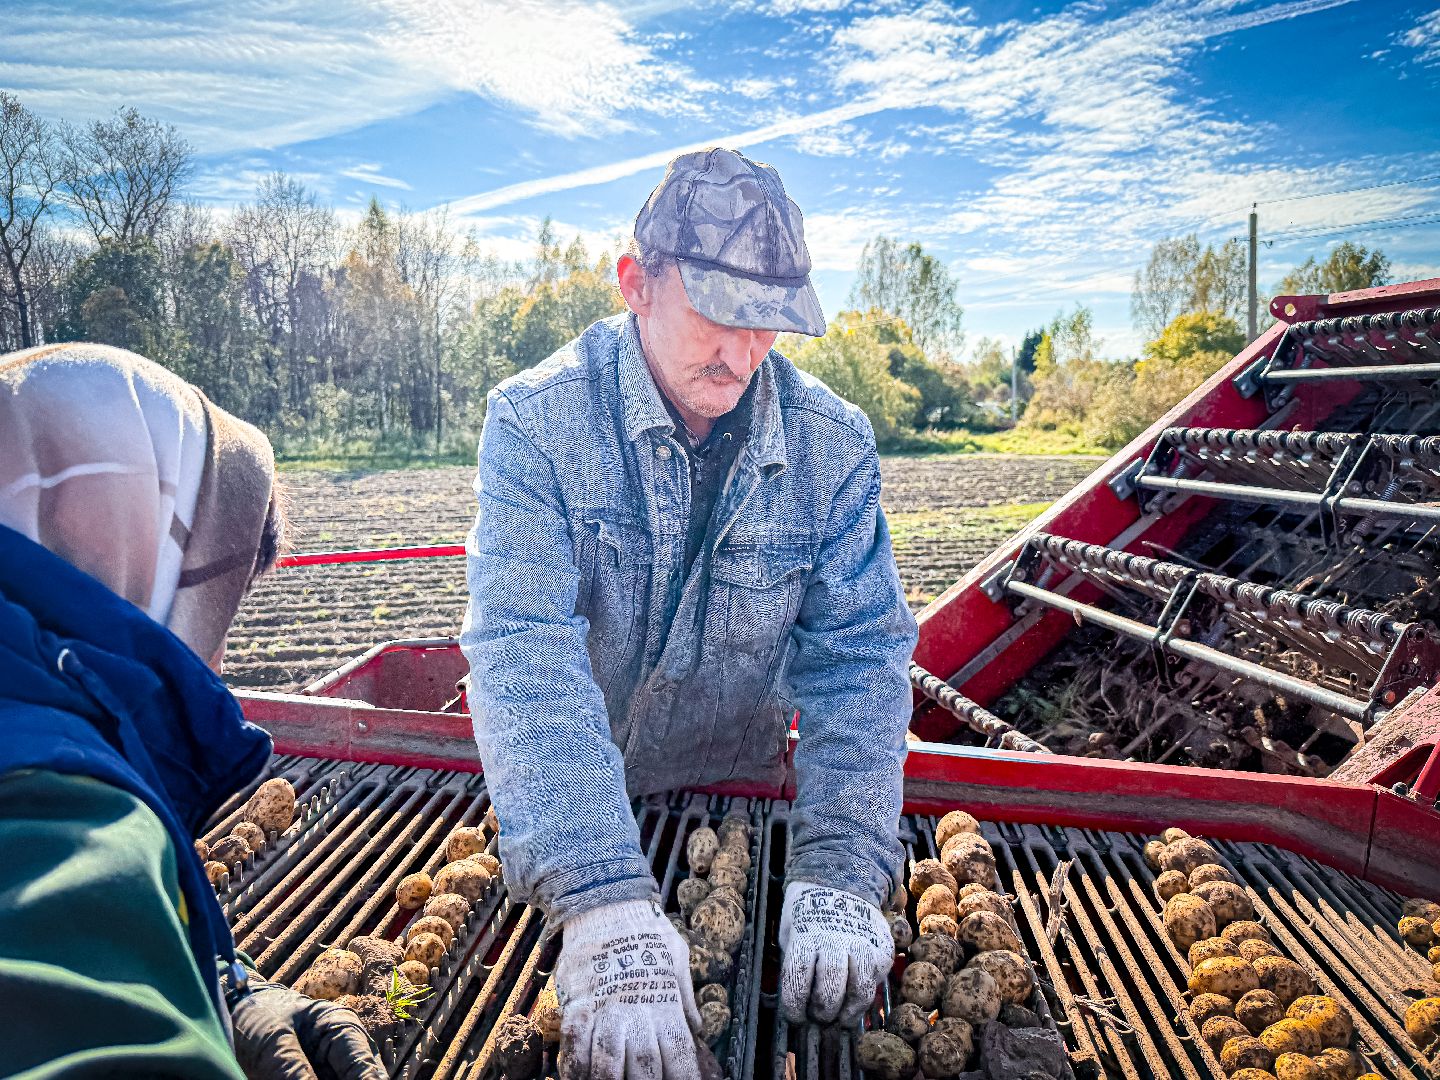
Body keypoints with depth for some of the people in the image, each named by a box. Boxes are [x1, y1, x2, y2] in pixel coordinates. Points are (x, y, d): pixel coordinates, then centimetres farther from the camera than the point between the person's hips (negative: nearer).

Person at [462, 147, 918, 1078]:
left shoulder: (834, 444, -14)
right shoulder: (537, 422, -23)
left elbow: (859, 653, -17)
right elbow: (525, 653, -32)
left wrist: (839, 875, -31)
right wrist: (605, 904, -42)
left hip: (739, 805, 2)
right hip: (555, 821, -2)